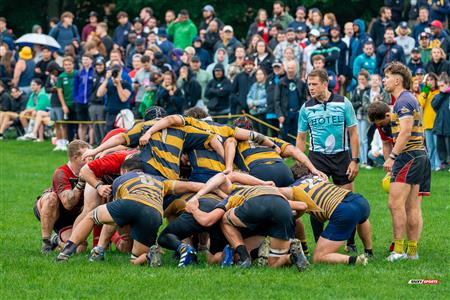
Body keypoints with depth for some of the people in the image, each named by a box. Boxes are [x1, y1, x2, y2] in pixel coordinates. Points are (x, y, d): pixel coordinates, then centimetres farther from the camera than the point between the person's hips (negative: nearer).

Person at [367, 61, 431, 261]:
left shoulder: (404, 101, -11)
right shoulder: (410, 99, 21)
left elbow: (405, 132, -20)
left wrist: (392, 157, -21)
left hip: (408, 155, -11)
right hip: (419, 155, 11)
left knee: (396, 203, -11)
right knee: (413, 207, 8)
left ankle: (398, 250, -12)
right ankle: (412, 251, 9)